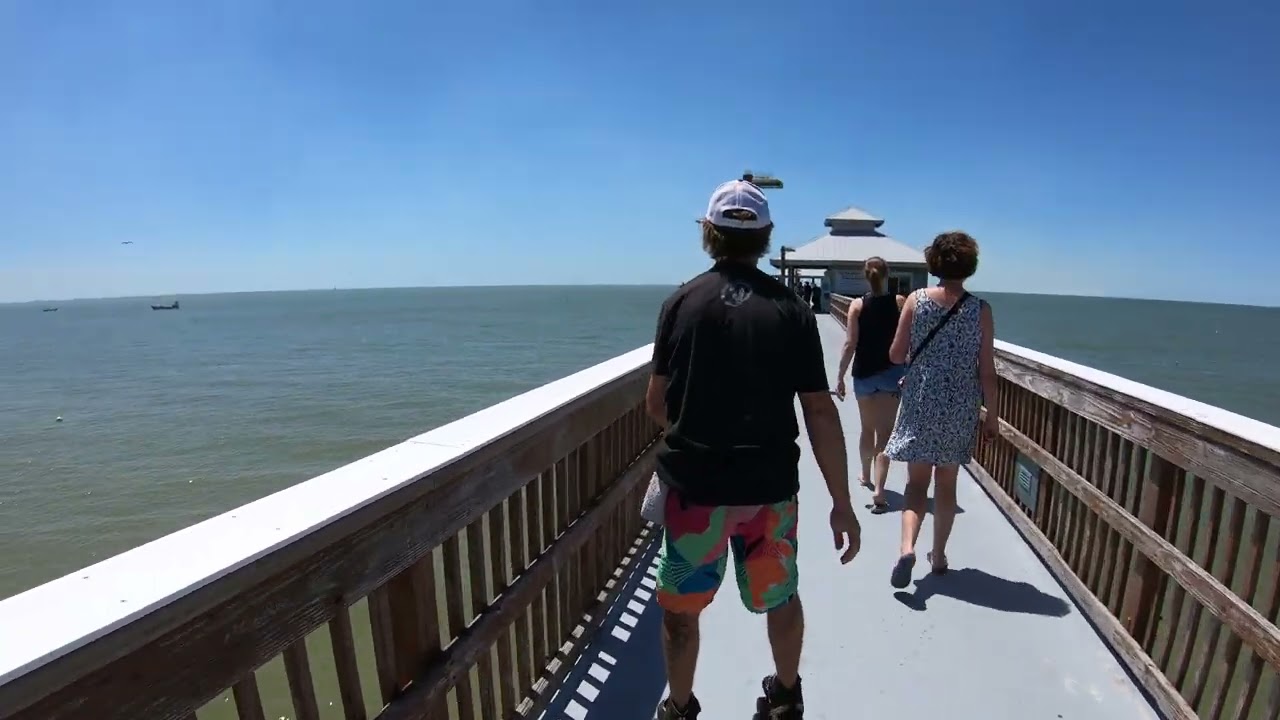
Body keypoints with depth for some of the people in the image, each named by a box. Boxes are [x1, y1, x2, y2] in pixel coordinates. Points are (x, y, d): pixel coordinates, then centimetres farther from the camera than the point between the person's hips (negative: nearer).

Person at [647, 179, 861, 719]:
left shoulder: (683, 302, -5)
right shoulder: (791, 310, -4)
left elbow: (656, 404, -1)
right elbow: (820, 412, -7)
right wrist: (842, 504, 0)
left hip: (695, 482, -1)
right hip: (770, 484, 2)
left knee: (681, 608, 18)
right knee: (780, 598, 25)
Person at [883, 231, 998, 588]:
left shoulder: (916, 300, -6)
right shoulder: (981, 310, -6)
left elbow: (896, 355, -4)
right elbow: (987, 371, -4)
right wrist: (992, 415, 6)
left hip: (920, 404, -1)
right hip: (959, 409, 1)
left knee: (917, 481, 9)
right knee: (946, 484, 15)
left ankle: (907, 547, -11)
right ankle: (938, 555, 26)